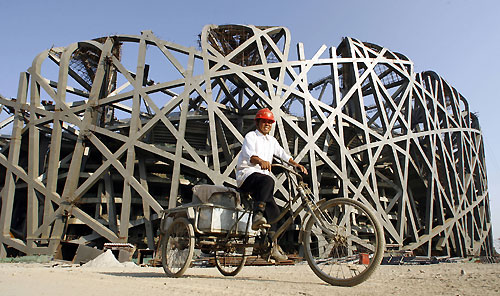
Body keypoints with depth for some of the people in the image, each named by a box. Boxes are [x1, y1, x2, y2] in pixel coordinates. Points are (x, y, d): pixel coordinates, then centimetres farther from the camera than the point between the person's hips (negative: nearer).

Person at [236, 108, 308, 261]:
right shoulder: (251, 136, -2)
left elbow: (282, 153, 15)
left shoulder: (271, 140, 22)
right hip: (246, 175, -6)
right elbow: (249, 154, -21)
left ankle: (273, 246, -3)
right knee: (268, 180, -38)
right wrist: (260, 160, -43)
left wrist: (296, 164, -3)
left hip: (262, 177, 7)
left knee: (274, 211, -8)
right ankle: (257, 215, -44)